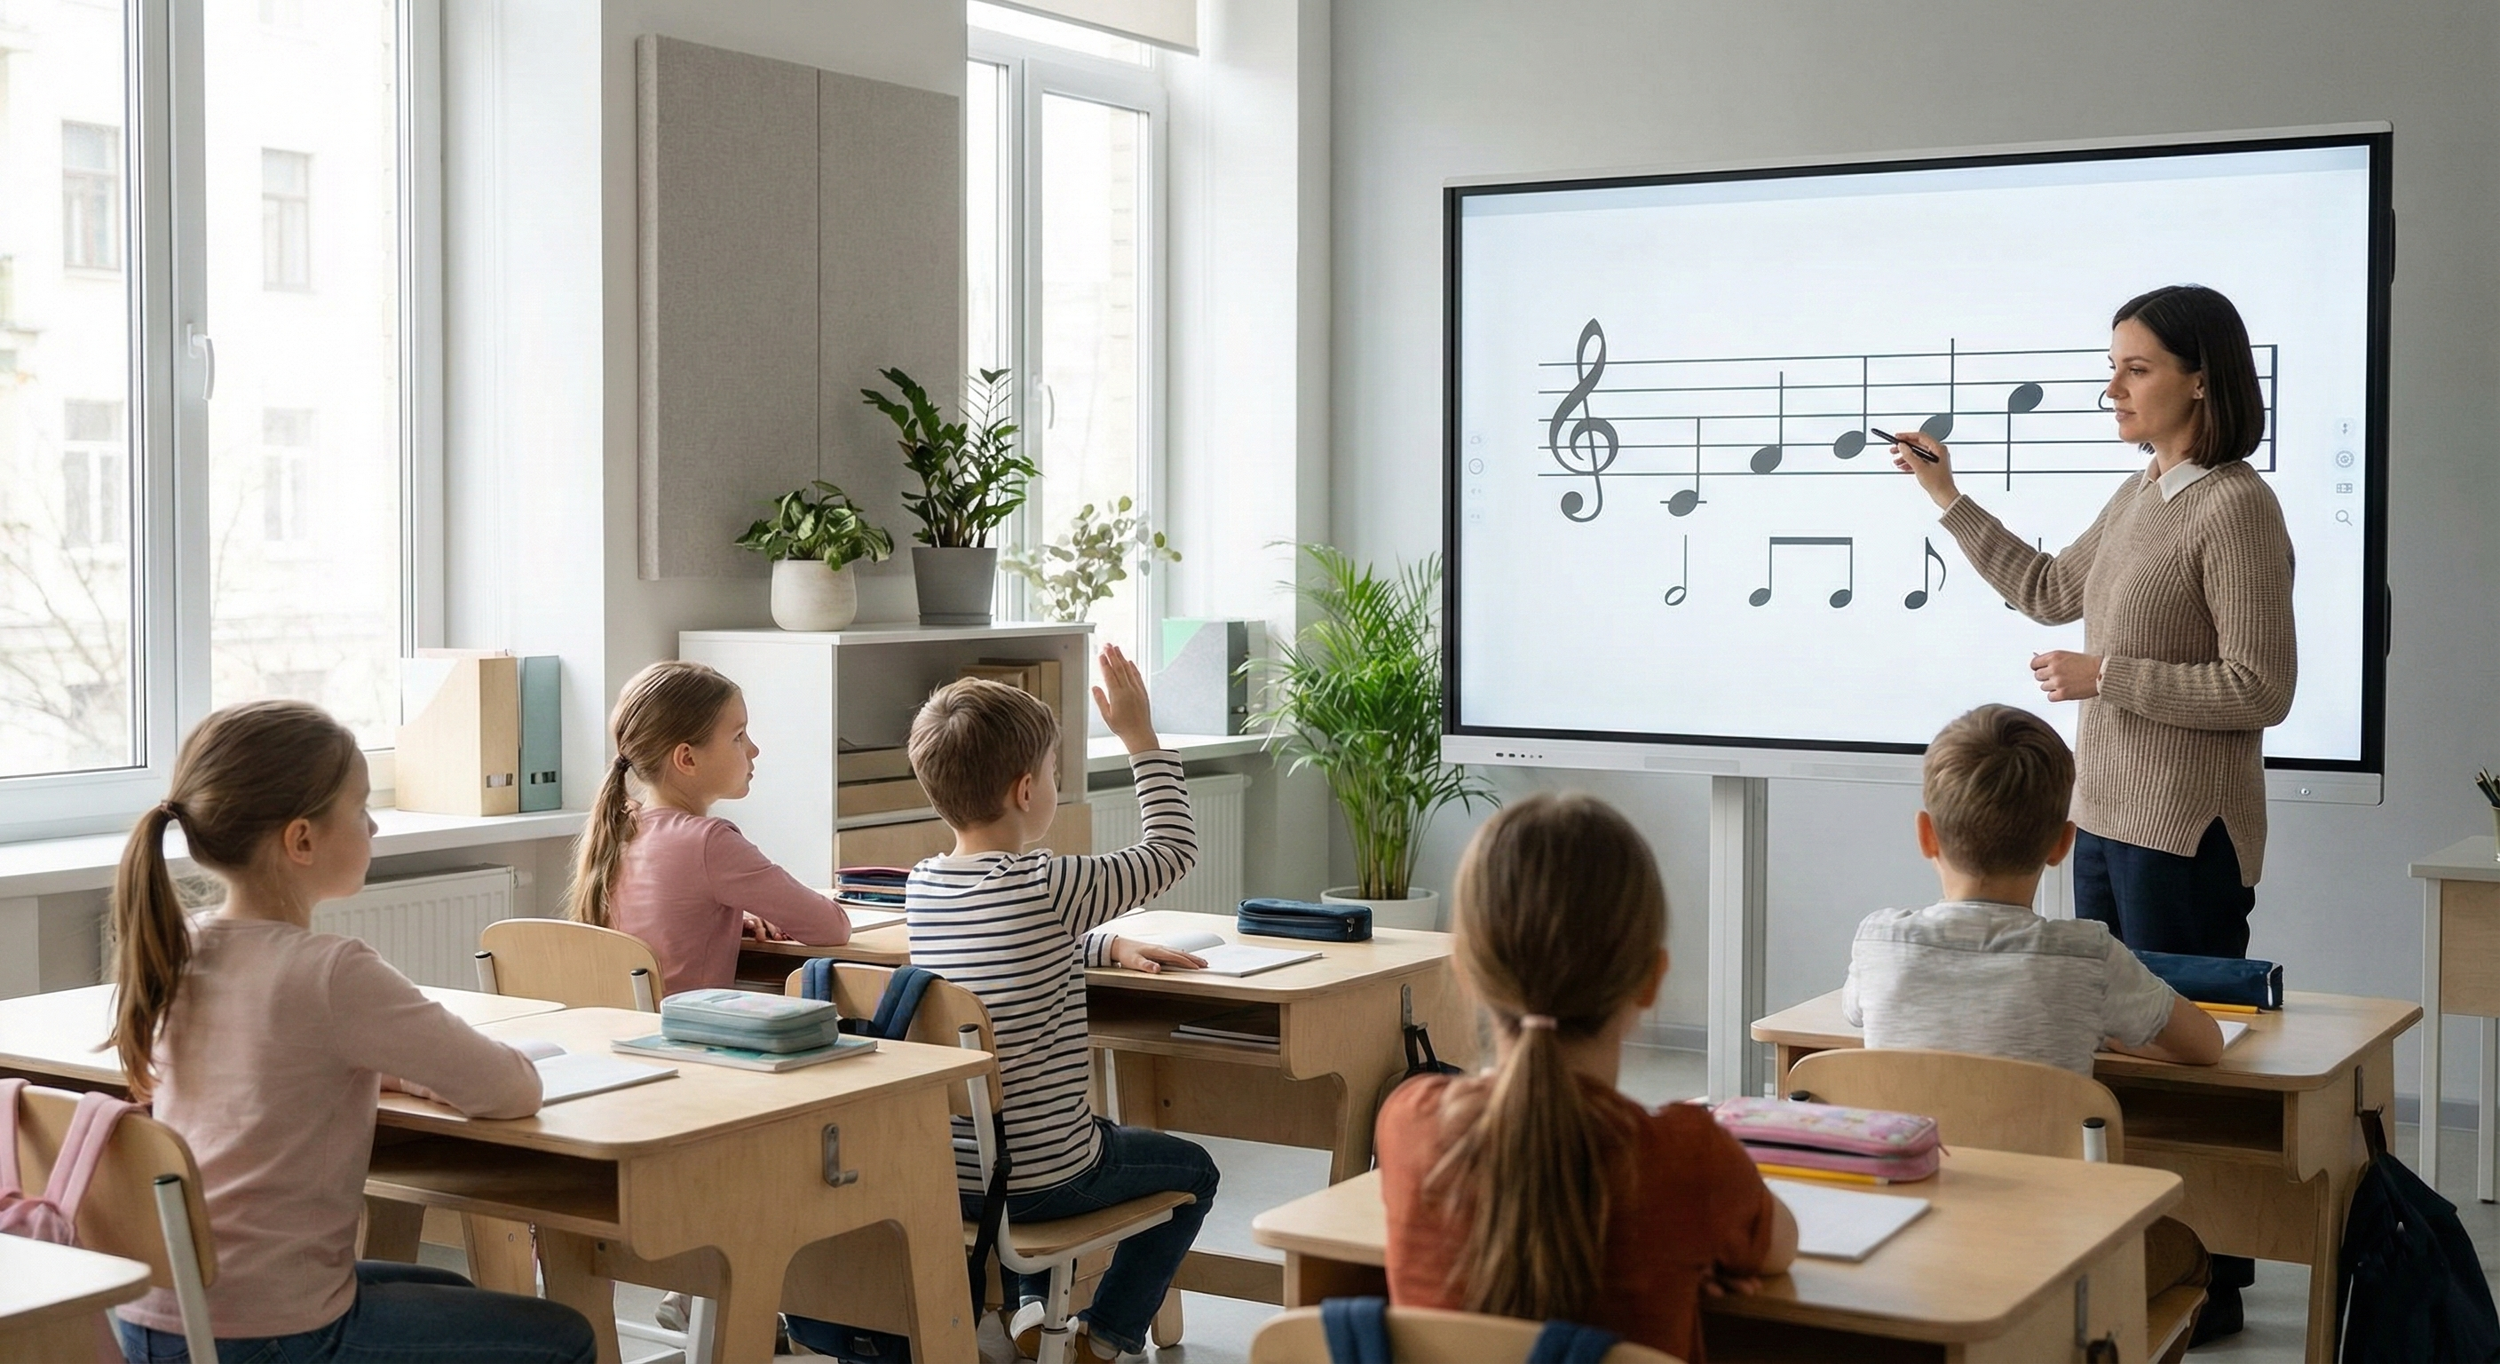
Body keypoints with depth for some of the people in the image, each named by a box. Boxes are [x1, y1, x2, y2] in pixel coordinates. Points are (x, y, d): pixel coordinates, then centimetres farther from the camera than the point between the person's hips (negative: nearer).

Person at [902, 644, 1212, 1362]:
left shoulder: (921, 887, -1)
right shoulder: (1052, 887, -21)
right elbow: (1173, 851, -5)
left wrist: (1108, 943, 17)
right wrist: (1140, 737, 0)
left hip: (942, 1171, 6)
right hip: (1042, 1181, -6)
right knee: (1192, 1170, 22)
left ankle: (1028, 1304, 31)